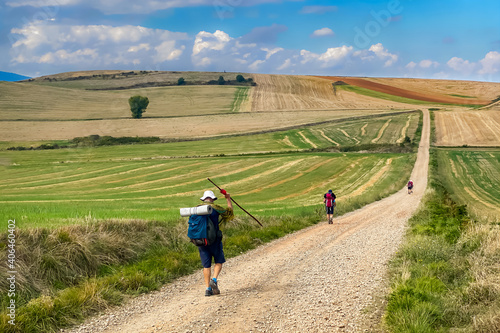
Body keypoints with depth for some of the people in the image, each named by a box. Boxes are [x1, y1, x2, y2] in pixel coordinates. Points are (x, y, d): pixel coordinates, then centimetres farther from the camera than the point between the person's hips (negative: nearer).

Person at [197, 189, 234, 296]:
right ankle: (214, 280, -8)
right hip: (214, 239, -4)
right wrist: (228, 199, 23)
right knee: (219, 261, 12)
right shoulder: (215, 208, -5)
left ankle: (208, 288, 5)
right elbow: (230, 211, 11)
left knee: (206, 265, 8)